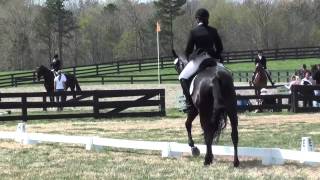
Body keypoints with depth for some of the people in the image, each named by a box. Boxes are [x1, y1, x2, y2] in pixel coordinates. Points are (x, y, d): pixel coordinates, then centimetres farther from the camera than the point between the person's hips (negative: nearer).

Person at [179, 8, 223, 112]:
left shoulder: (194, 32, -4)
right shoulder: (213, 31, 6)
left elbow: (188, 50, -1)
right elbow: (220, 48, 9)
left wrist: (189, 59, 17)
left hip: (198, 59, -4)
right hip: (212, 59, 4)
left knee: (183, 77, 8)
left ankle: (189, 102, -8)